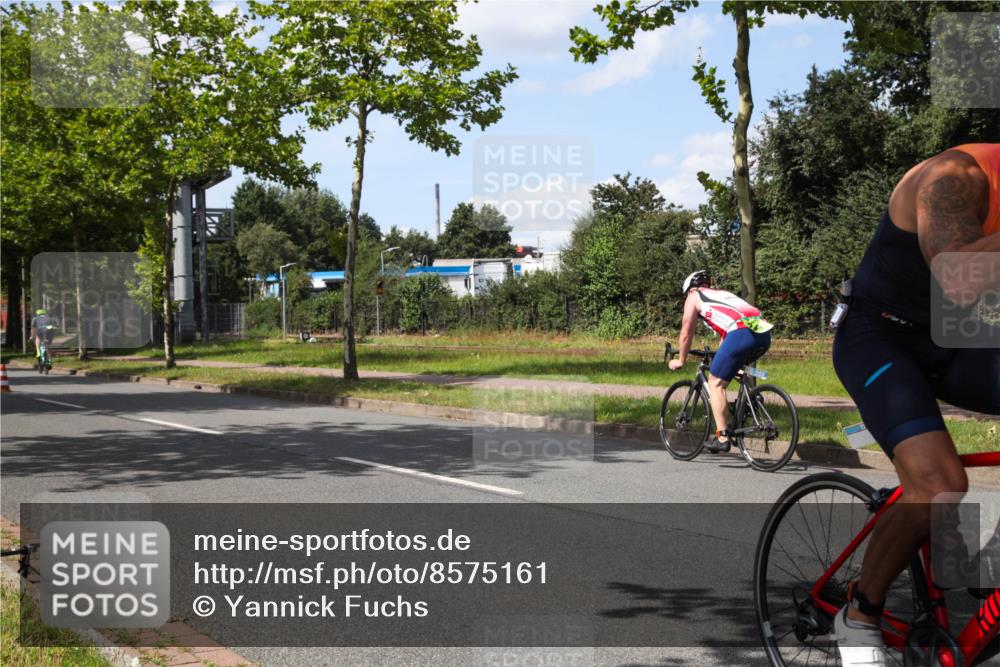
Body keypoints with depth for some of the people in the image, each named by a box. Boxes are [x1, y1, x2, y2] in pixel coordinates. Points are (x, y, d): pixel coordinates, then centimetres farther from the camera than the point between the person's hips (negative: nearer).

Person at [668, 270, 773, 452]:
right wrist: (720, 359, 56)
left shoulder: (694, 297, 19)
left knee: (715, 383, 3)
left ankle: (722, 437, -2)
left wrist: (680, 361, 36)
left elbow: (686, 334, 22)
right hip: (765, 333, 7)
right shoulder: (723, 294, 38)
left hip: (742, 333, -7)